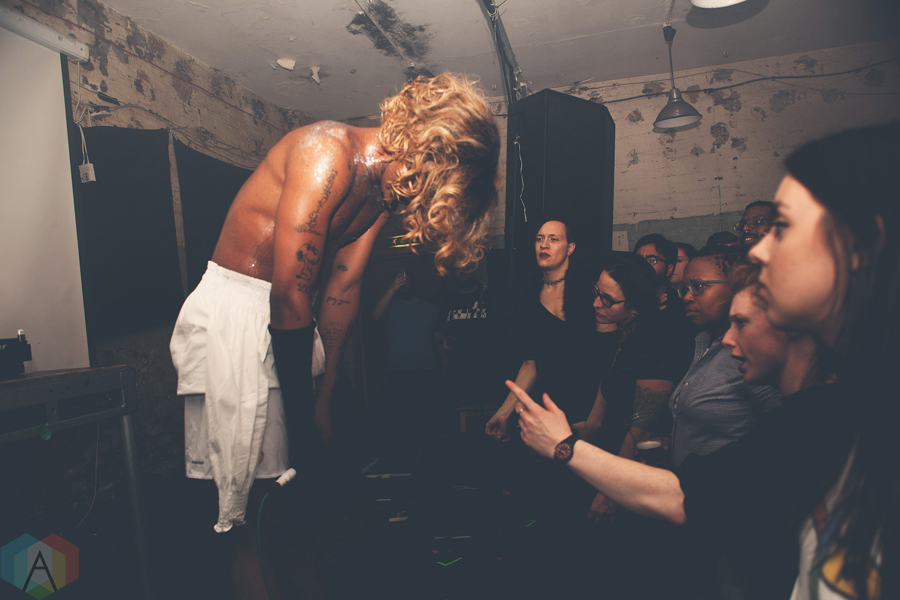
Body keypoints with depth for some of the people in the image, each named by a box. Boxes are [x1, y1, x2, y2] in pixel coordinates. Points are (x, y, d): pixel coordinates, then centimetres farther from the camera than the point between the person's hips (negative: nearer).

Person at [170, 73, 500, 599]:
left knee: (301, 477, 12)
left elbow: (343, 288, 1)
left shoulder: (383, 183, 2)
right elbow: (290, 296, -25)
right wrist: (306, 419, -17)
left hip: (294, 318, 7)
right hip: (235, 307, -7)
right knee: (250, 486, -1)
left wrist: (326, 394, 0)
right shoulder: (329, 152, -22)